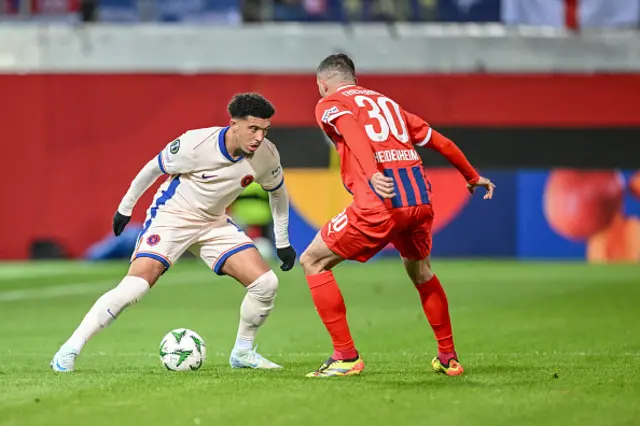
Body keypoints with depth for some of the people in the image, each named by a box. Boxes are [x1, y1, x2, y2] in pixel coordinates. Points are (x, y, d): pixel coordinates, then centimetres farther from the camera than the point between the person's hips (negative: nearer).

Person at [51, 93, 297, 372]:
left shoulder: (266, 155, -15)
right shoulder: (195, 145, -28)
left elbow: (277, 191, 8)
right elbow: (154, 167, -9)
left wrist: (283, 243, 12)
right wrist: (125, 207, 2)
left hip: (214, 223, 5)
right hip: (171, 216, -5)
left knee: (266, 283, -10)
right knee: (134, 286, -23)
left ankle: (242, 352, 13)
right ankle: (69, 351, -14)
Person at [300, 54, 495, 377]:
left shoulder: (330, 104, 11)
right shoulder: (386, 102, 27)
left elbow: (352, 131, -13)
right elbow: (440, 142, 31)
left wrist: (373, 174, -29)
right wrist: (473, 177, 46)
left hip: (379, 204, -6)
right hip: (420, 199, 6)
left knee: (312, 262, 9)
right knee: (420, 271, 32)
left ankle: (346, 357, 2)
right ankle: (448, 357, 33)